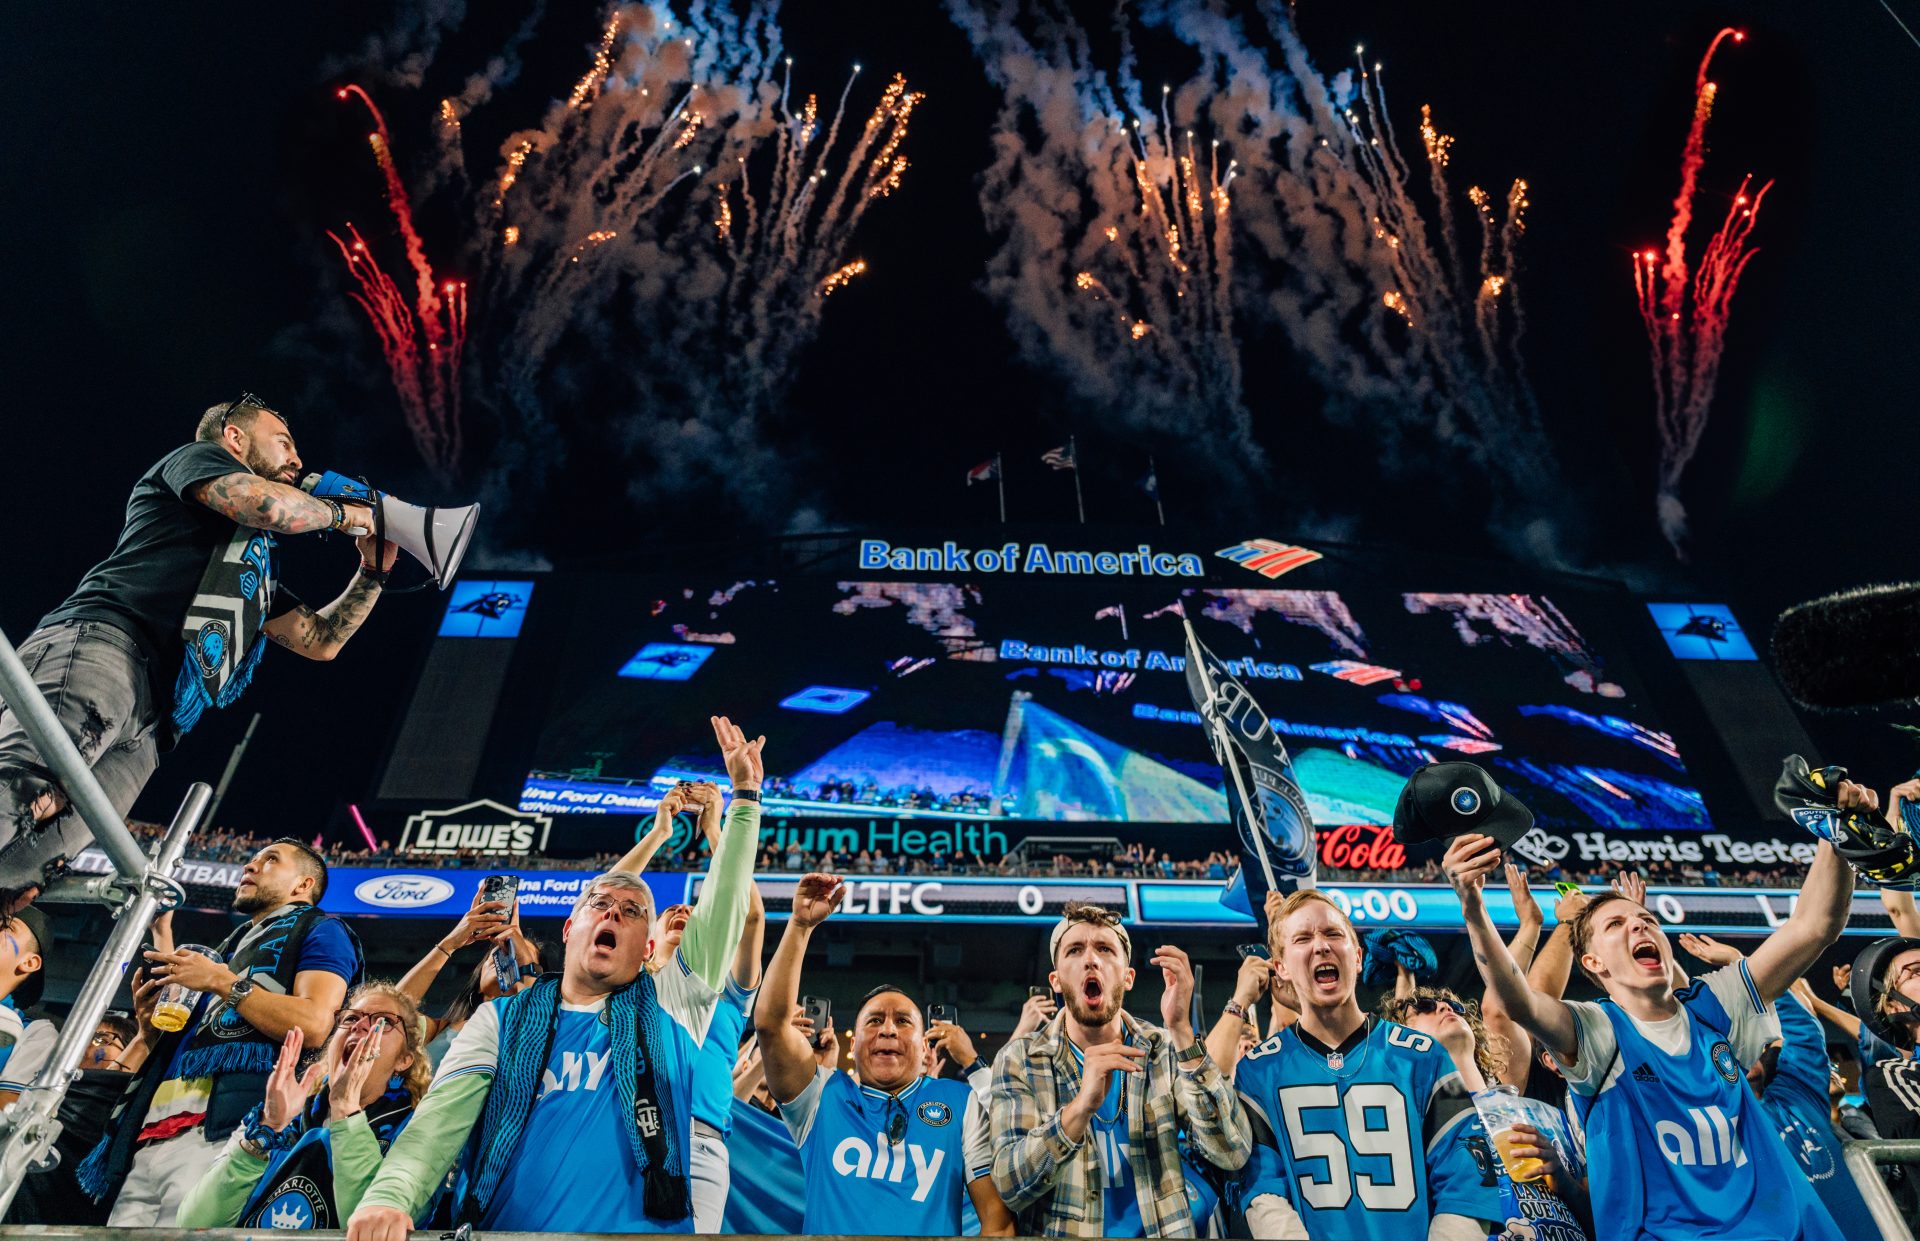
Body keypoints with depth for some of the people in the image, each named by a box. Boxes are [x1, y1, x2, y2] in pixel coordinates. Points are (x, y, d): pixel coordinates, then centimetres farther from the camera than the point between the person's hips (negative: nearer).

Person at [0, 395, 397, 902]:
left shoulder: (256, 569, 39)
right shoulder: (195, 457, 18)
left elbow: (320, 639, 41)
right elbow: (272, 504, -5)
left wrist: (373, 572, 32)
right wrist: (344, 513, 15)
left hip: (144, 730, 8)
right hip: (102, 642, -7)